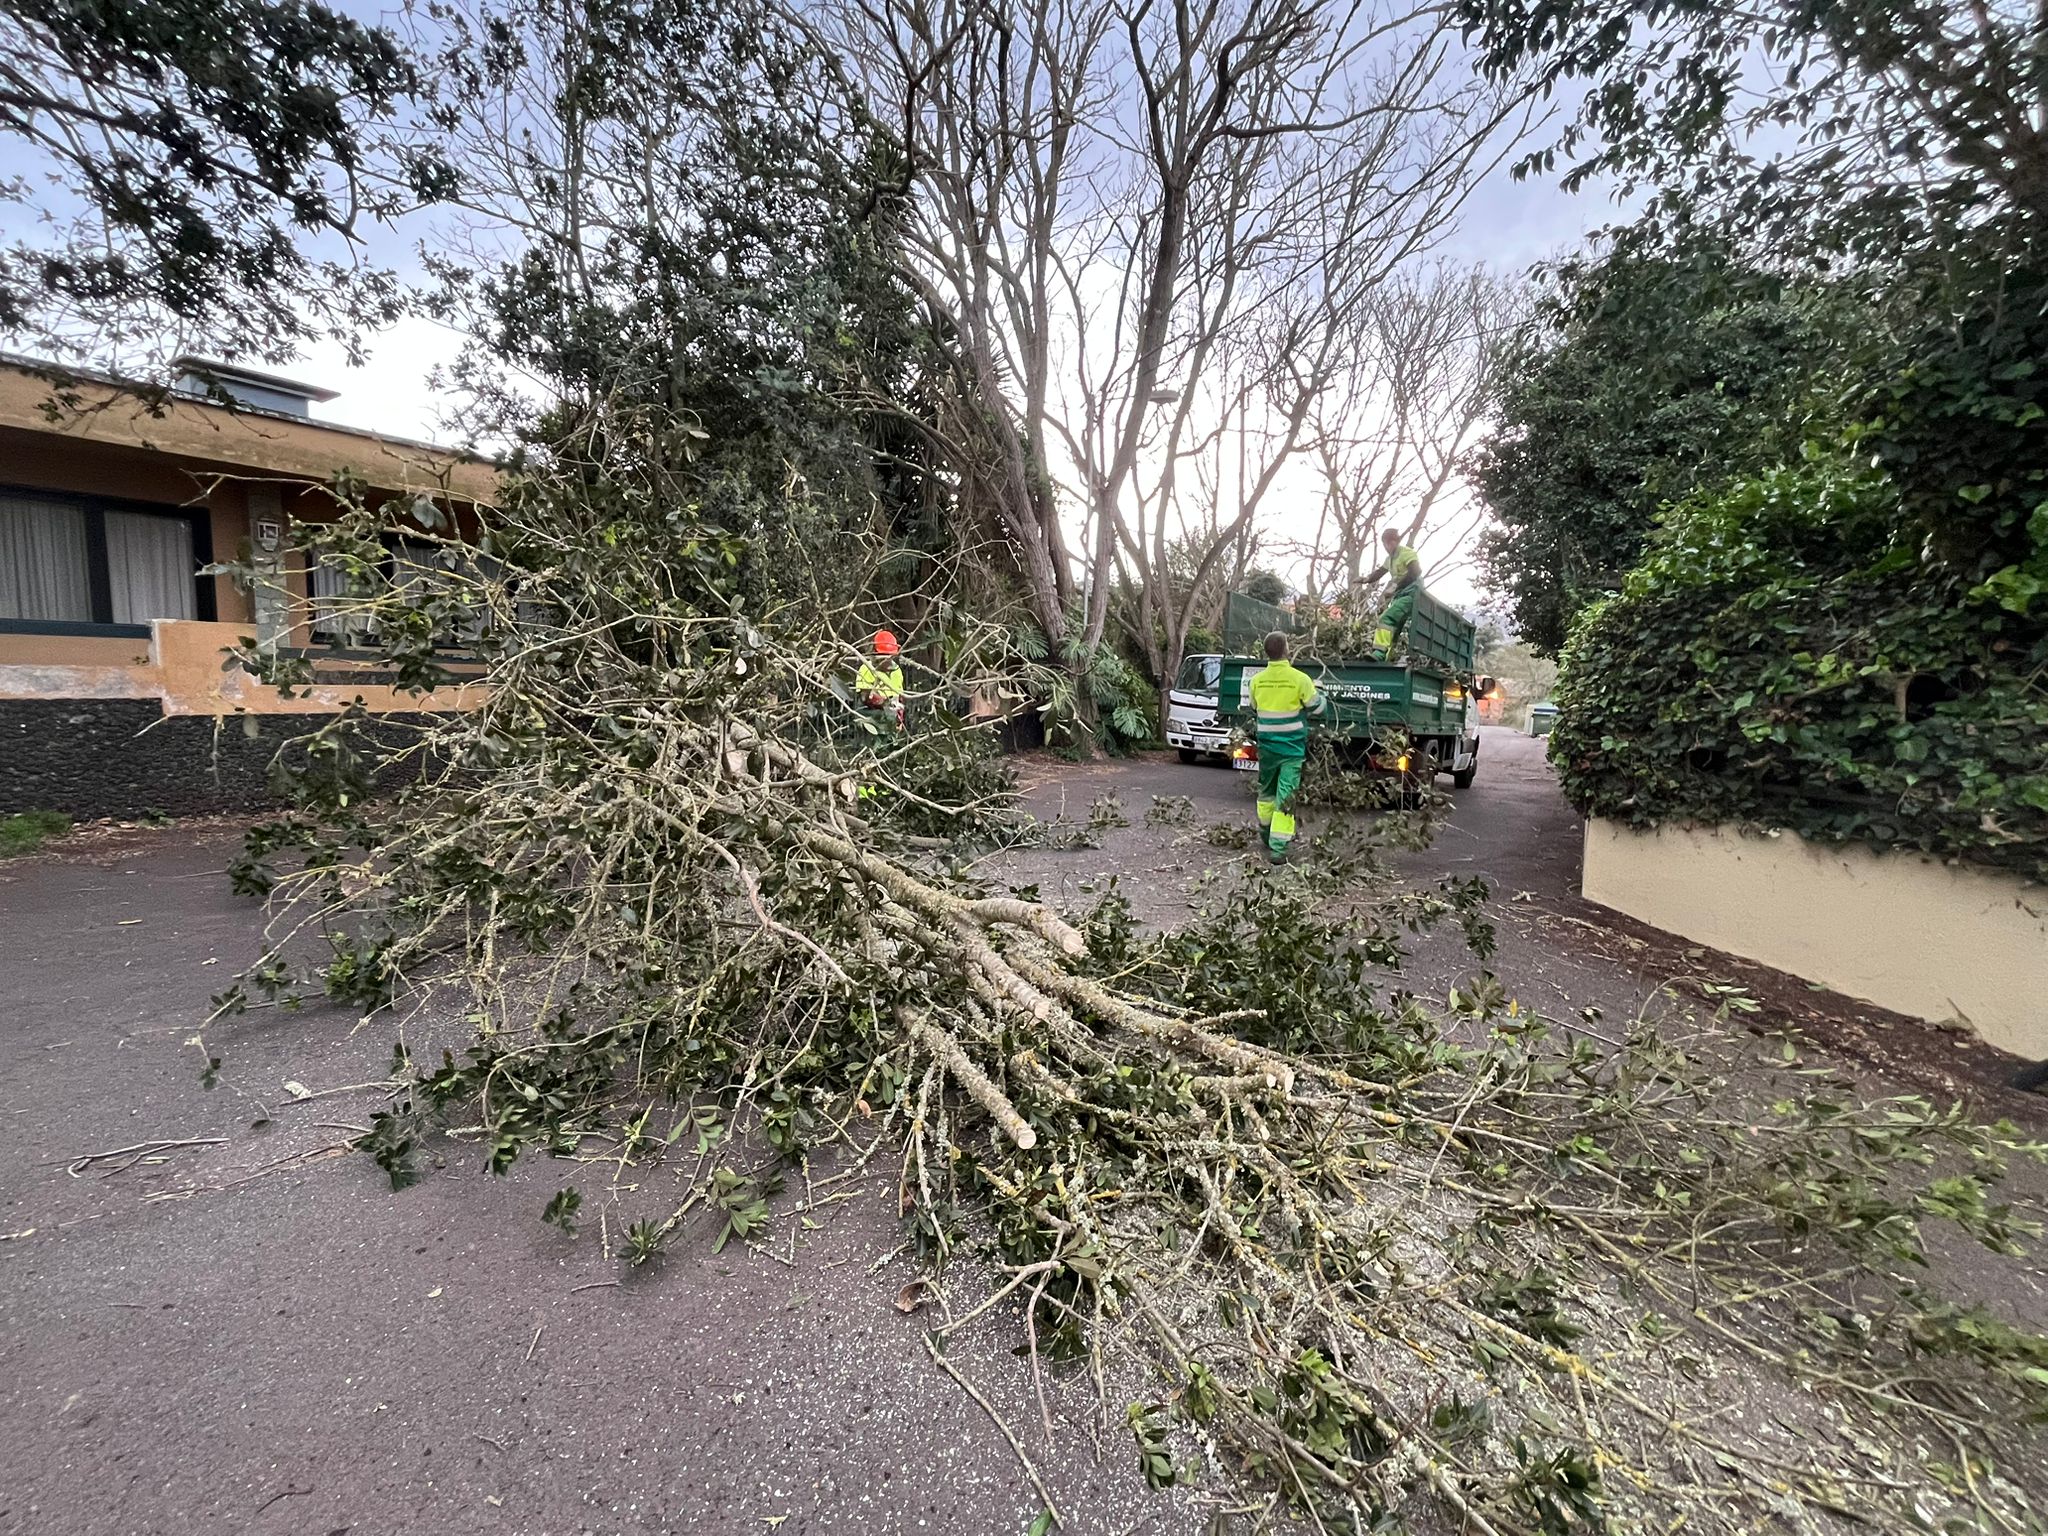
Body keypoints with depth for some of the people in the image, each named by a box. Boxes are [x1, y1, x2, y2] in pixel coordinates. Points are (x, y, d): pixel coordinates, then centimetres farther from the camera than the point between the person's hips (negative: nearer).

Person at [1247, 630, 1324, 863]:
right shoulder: (1300, 679, -15)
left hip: (1266, 745, 4)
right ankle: (1277, 848, -8)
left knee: (1266, 790, 21)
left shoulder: (1257, 680, -4)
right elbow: (1317, 707, -2)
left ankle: (1266, 834, 37)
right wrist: (1315, 690, 18)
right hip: (1292, 747, -3)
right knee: (1286, 796, -3)